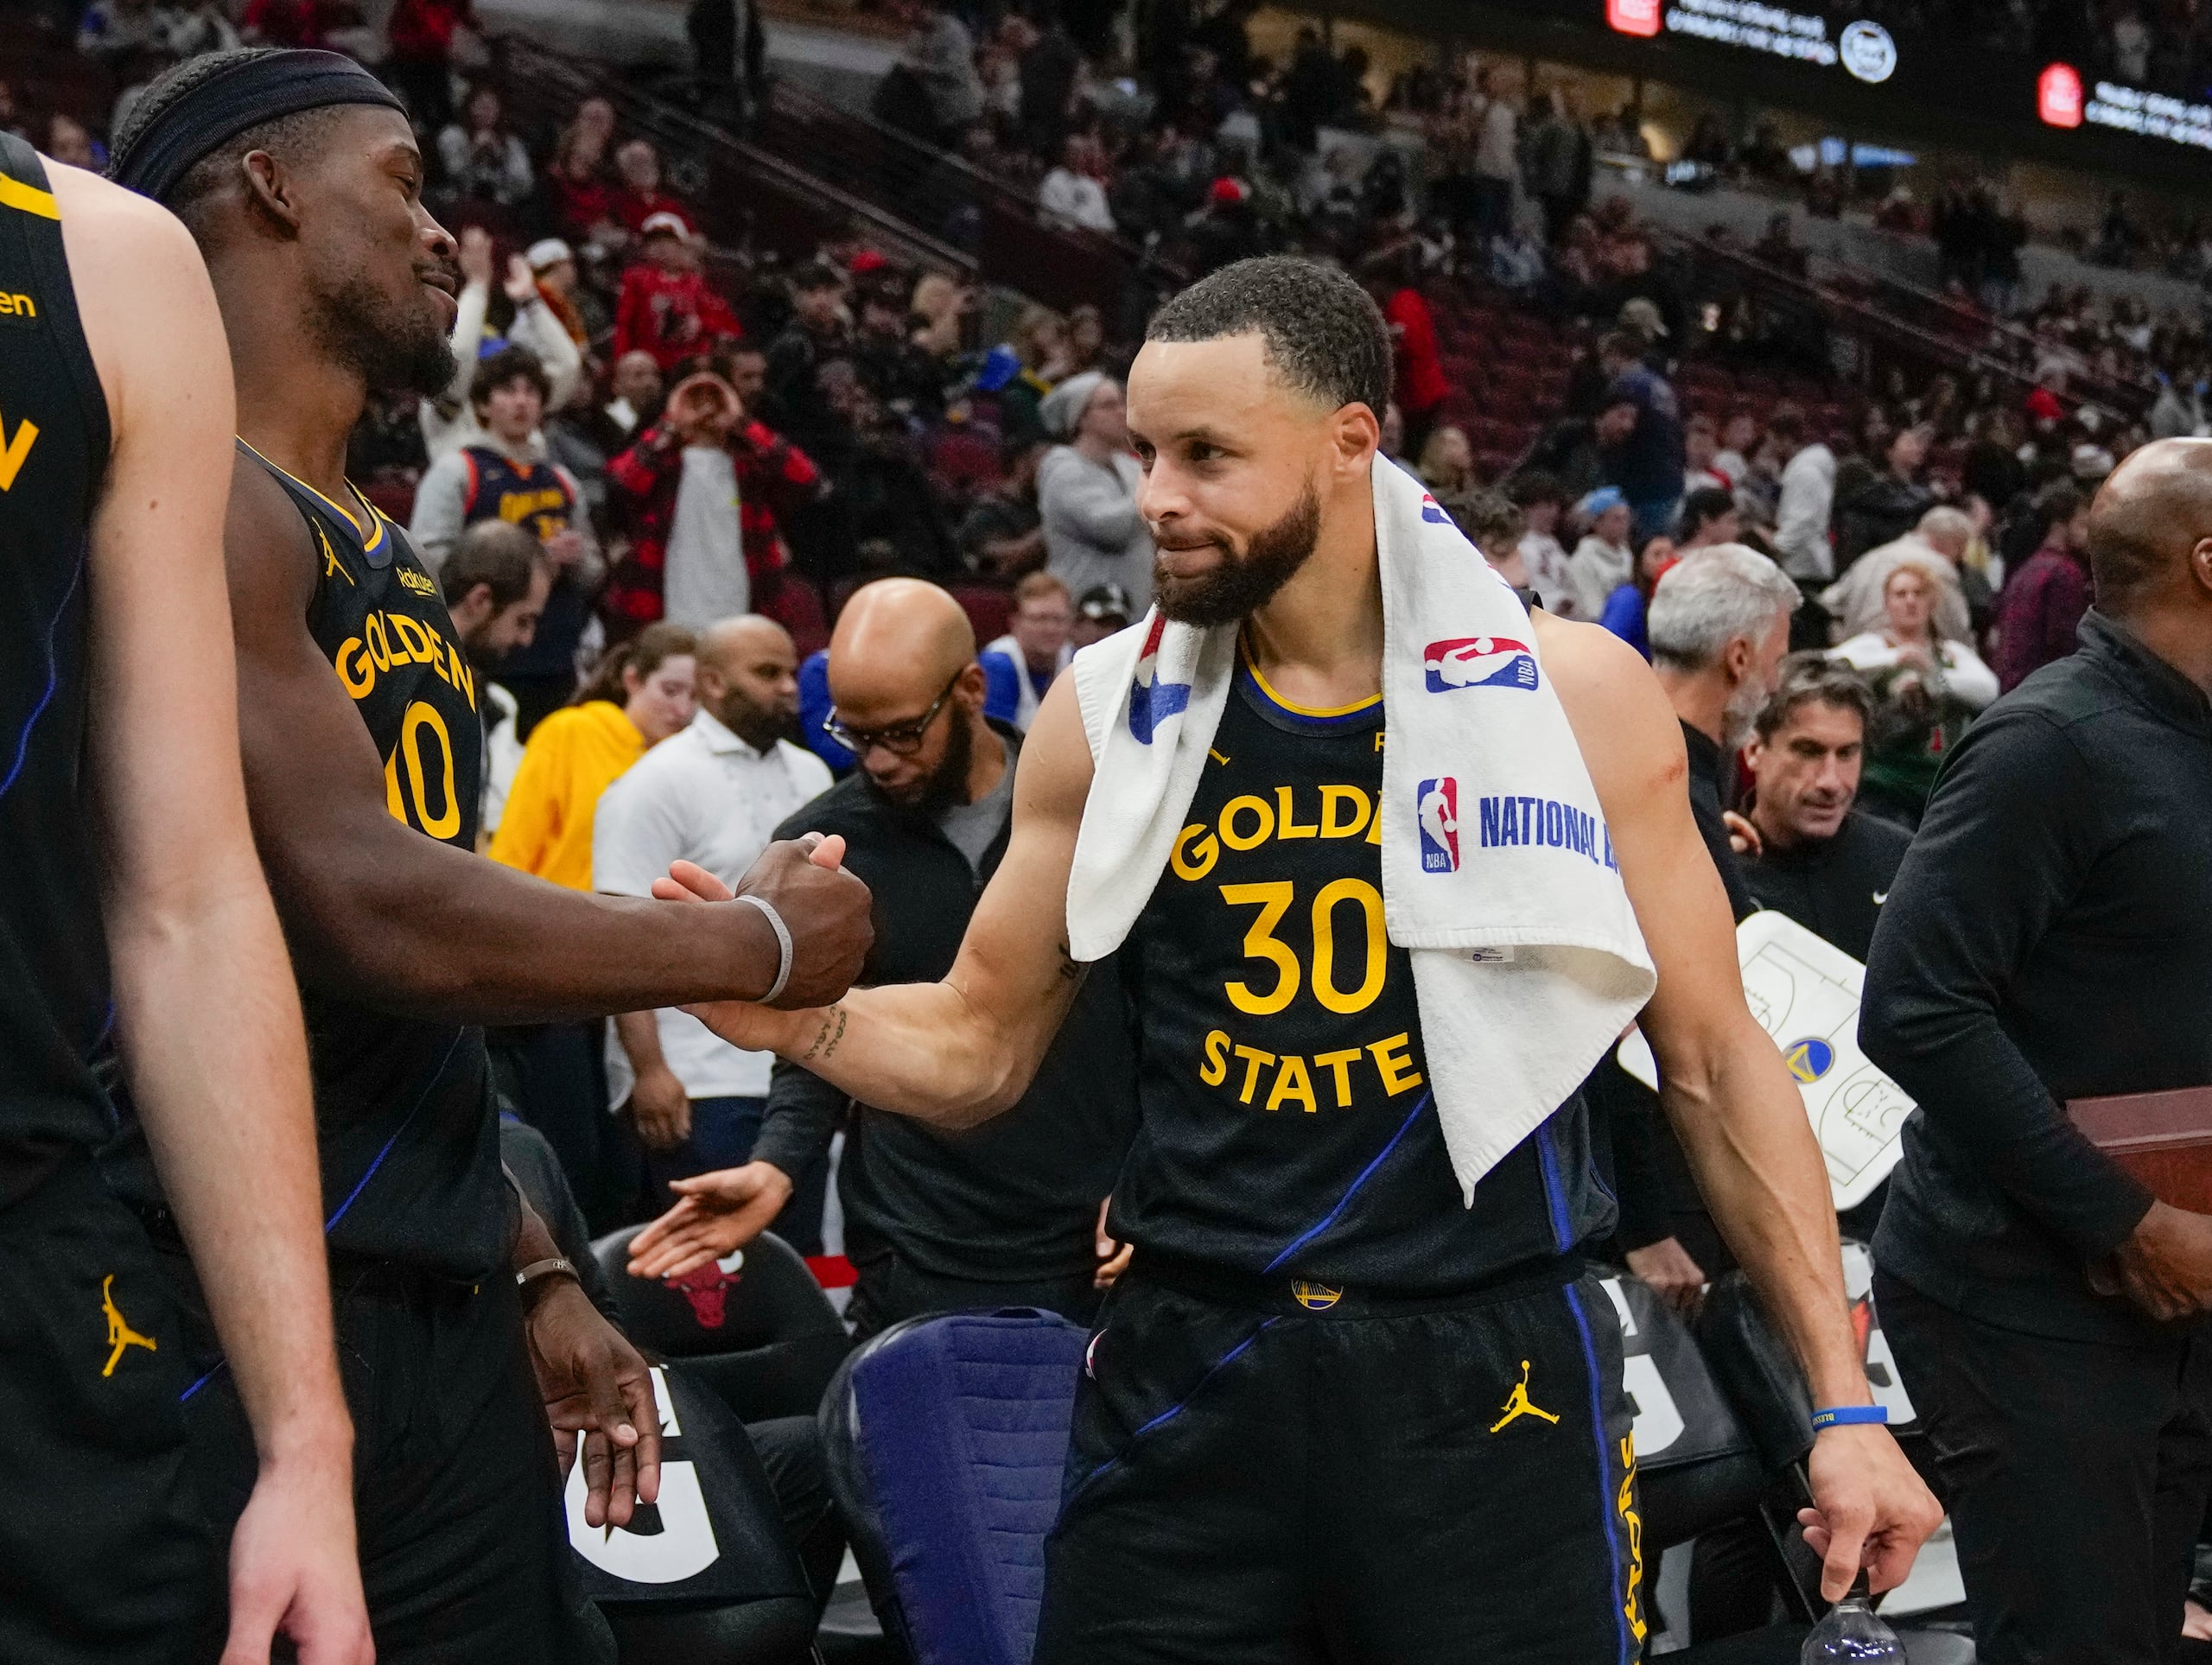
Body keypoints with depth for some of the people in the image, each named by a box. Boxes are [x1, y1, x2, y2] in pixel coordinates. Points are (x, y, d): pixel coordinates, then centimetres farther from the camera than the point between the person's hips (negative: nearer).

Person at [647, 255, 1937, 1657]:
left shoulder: (1570, 693, -5)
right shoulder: (1112, 714, 1)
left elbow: (1714, 1056, 2)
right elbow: (980, 1050, 9)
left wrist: (1843, 1397, 0)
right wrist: (793, 1012, -12)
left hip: (1490, 1369, -1)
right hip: (1187, 1370, 2)